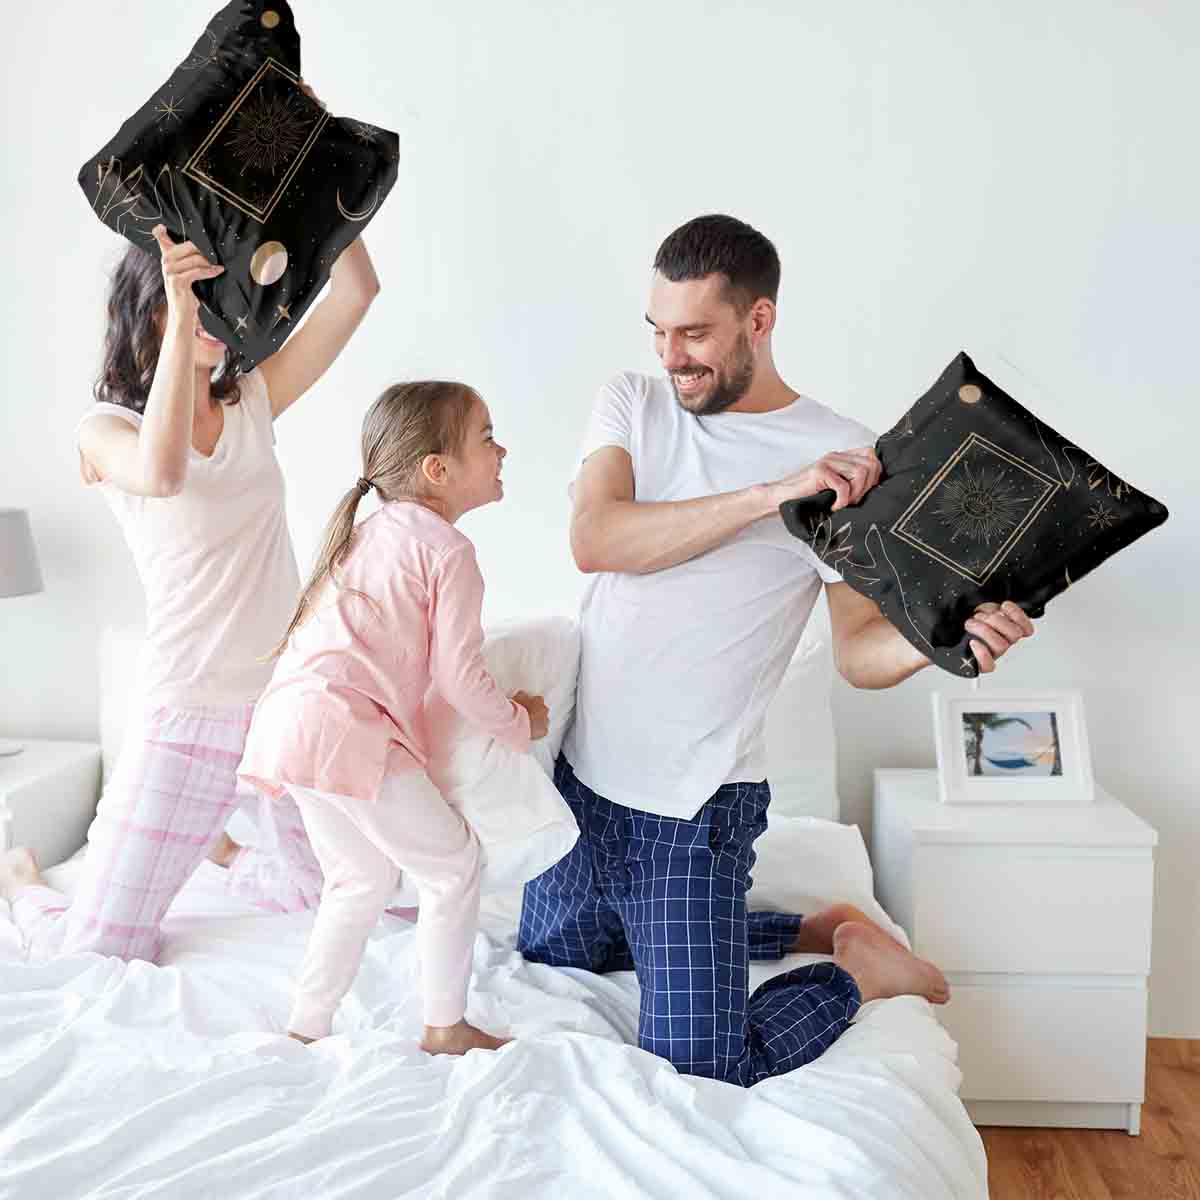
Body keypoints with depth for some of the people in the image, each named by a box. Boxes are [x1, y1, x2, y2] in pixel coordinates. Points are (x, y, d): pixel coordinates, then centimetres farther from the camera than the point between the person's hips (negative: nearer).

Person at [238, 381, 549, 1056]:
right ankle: (446, 1026, 17)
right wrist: (520, 723, 9)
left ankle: (306, 1028, 28)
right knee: (454, 863, 7)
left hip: (293, 720, 9)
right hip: (350, 731, -9)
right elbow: (461, 677, -8)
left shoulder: (370, 532, 21)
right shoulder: (448, 549, -6)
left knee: (362, 879, 23)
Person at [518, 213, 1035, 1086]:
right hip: (584, 768, 6)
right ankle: (812, 929, 33)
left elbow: (860, 652, -9)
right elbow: (594, 541, -19)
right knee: (554, 956, 26)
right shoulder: (633, 403, -1)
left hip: (695, 802, -5)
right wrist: (771, 494, -27)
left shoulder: (846, 454, -10)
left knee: (702, 1066, -9)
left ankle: (856, 966, 19)